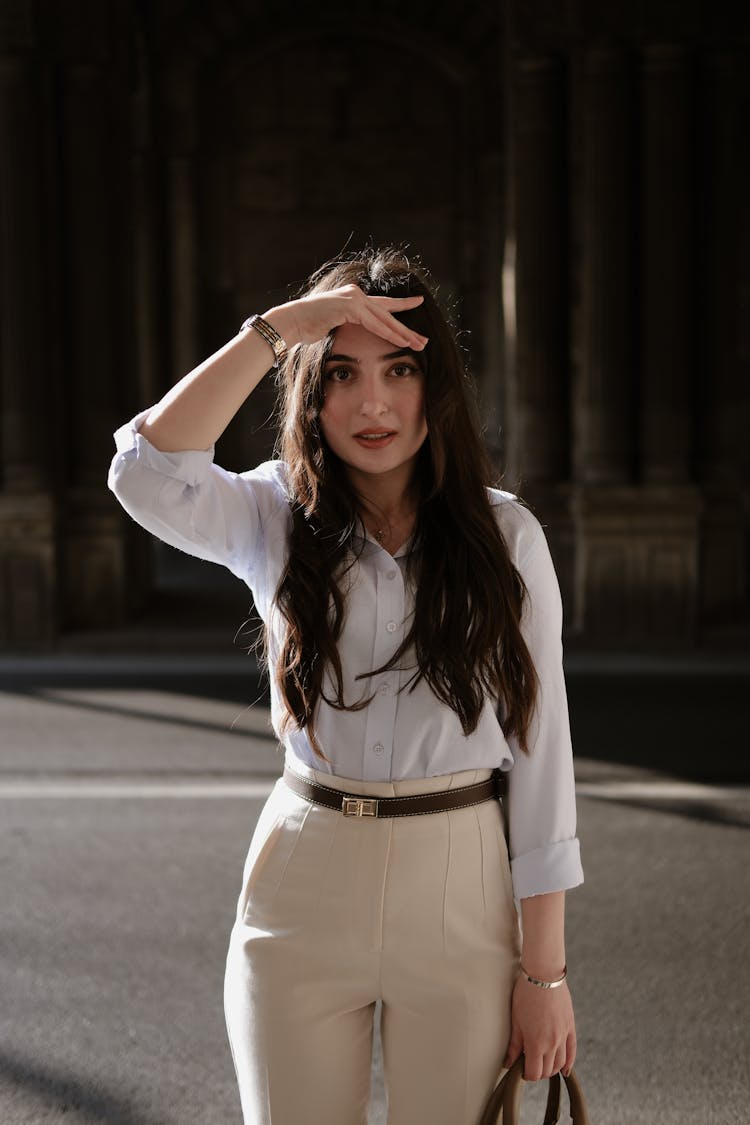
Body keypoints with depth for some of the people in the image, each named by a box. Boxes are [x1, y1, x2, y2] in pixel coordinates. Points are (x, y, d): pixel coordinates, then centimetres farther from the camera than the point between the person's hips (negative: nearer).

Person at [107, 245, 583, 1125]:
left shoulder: (505, 535, -2)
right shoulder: (274, 518, -1)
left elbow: (539, 749, -3)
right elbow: (147, 473, -23)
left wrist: (545, 969, -4)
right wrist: (275, 329, -22)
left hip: (462, 891, 0)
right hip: (302, 887, 1)